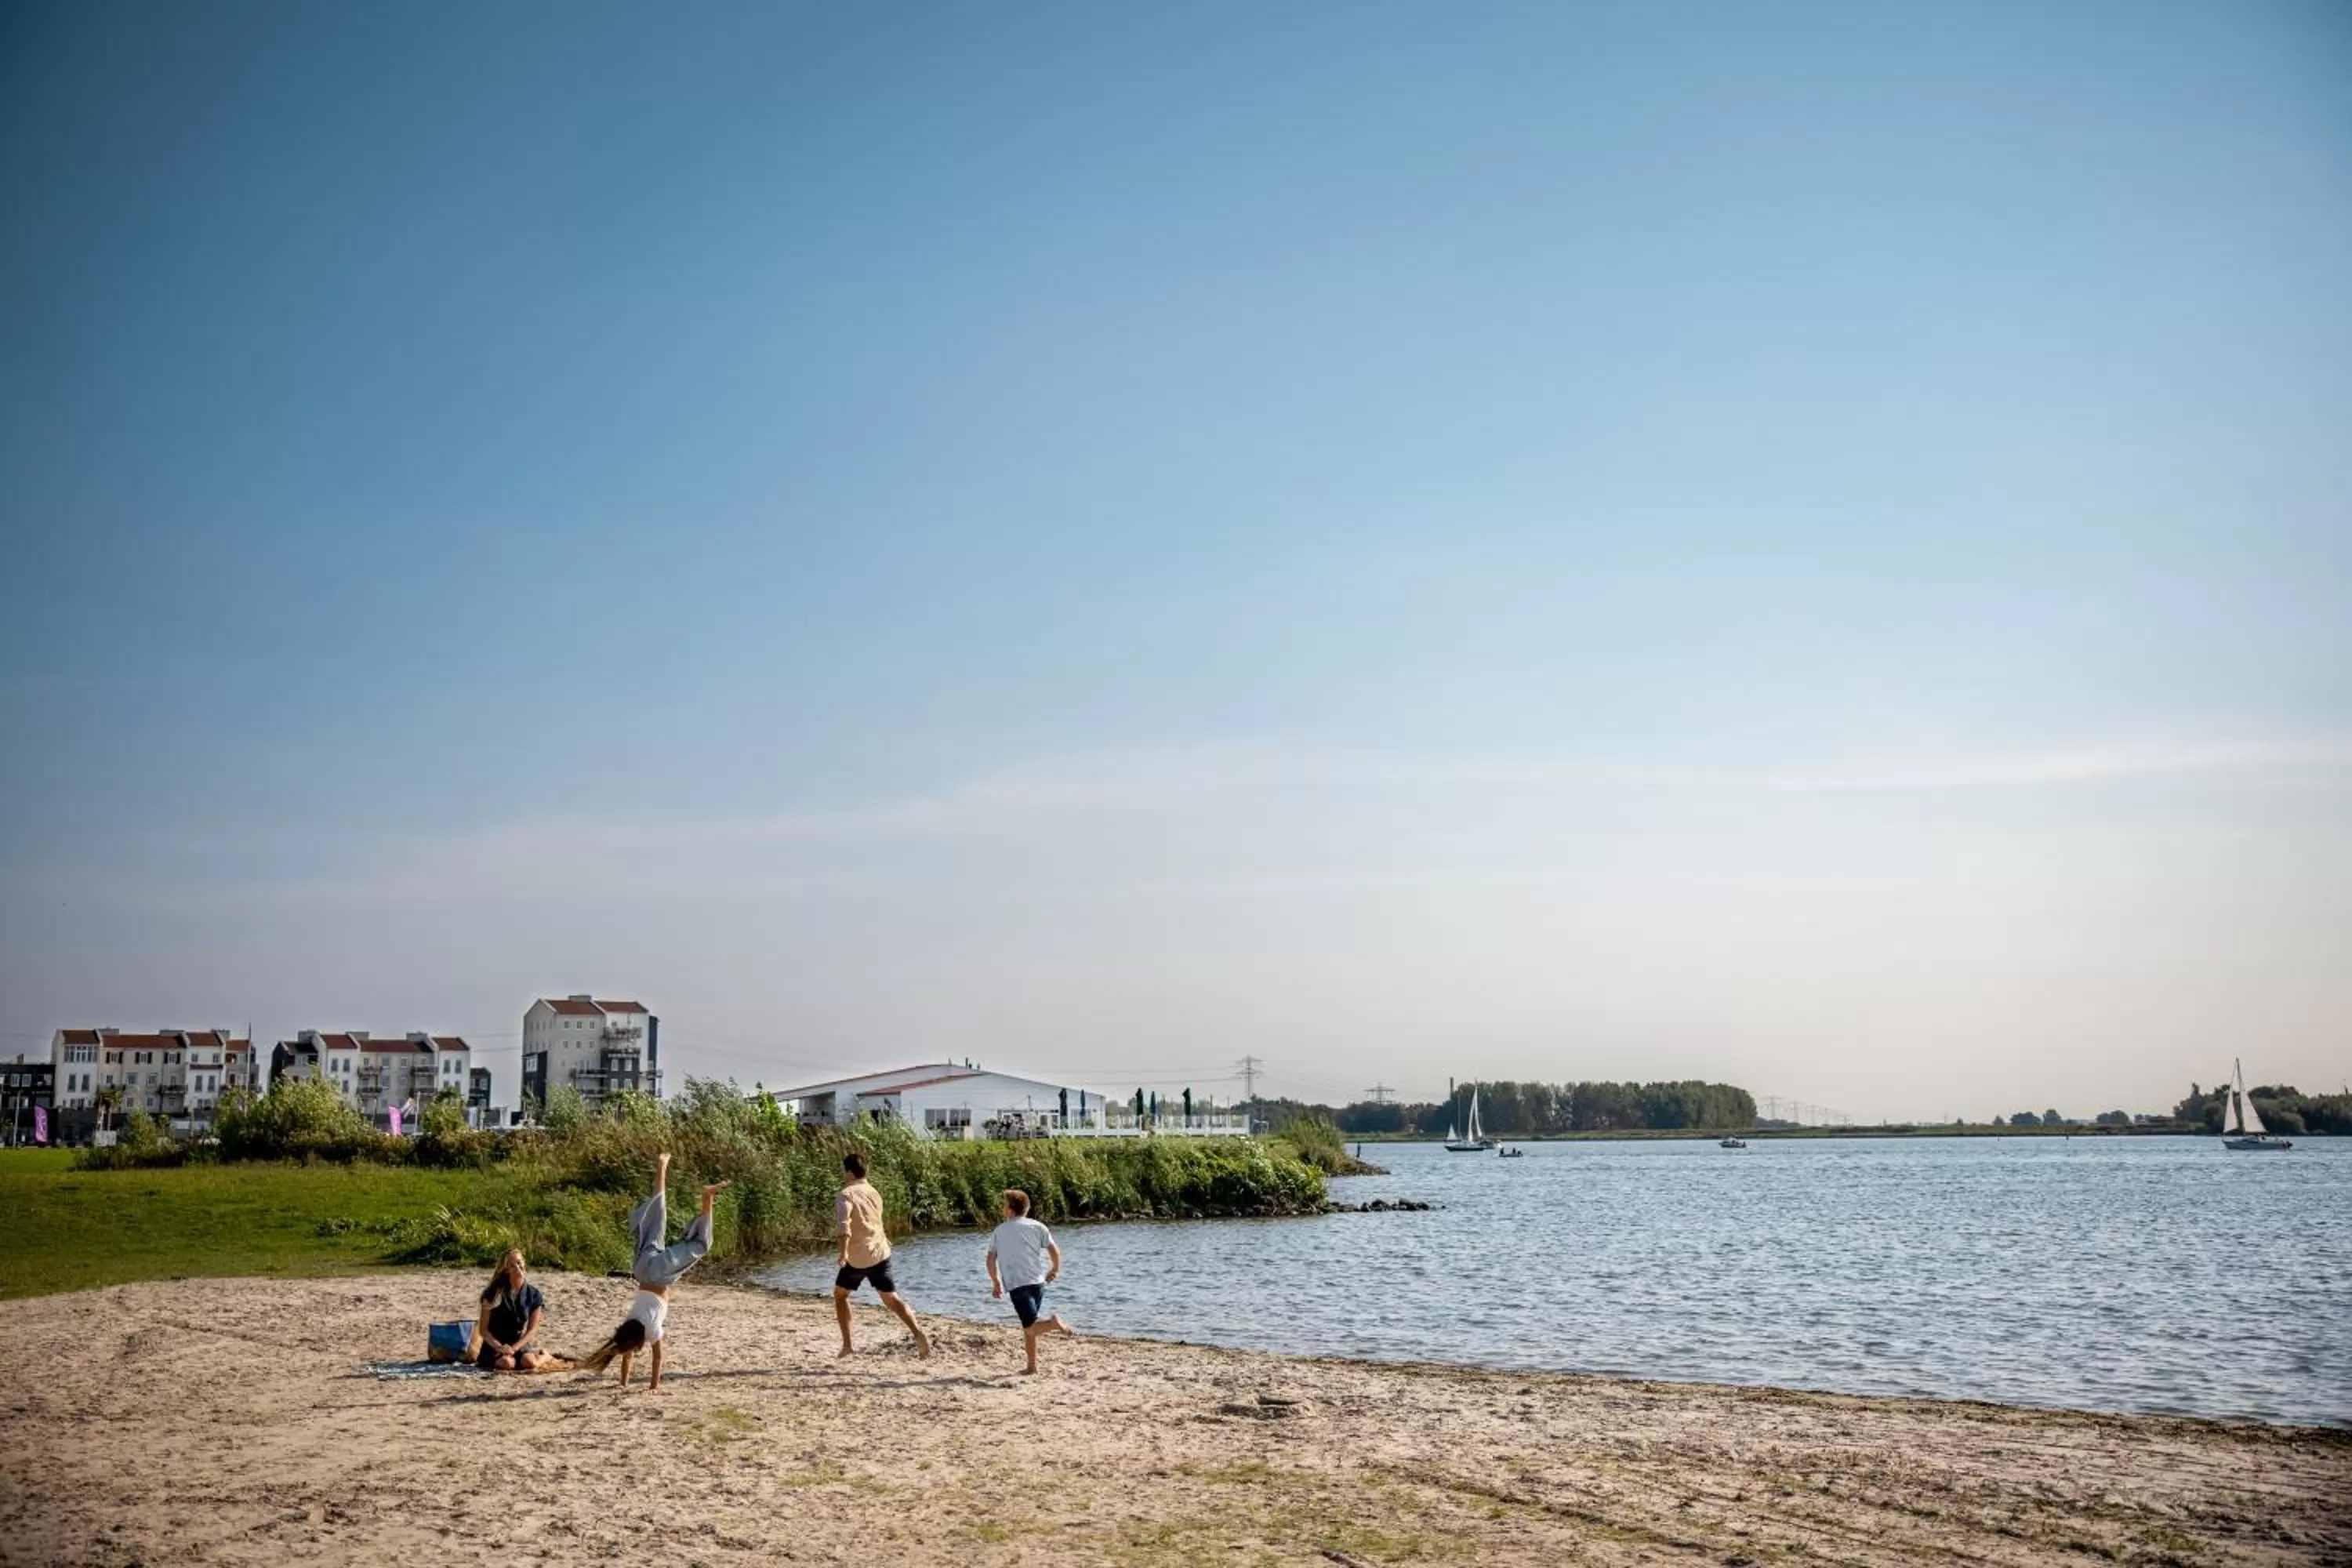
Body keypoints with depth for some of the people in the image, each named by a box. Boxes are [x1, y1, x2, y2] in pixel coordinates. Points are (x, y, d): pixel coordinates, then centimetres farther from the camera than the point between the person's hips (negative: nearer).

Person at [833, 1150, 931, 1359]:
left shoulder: (846, 1195, -9)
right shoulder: (874, 1193, 13)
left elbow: (844, 1224, -26)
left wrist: (843, 1252, -32)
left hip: (857, 1258, -5)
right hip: (880, 1254, 5)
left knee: (840, 1295, 19)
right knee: (891, 1299, 2)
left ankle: (847, 1344, 15)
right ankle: (918, 1333, -21)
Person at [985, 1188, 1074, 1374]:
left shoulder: (999, 1231, 10)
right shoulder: (1036, 1226, 9)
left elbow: (991, 1260, 9)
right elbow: (1054, 1250, 1)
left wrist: (996, 1283, 21)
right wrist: (1055, 1270, 18)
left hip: (1017, 1284, -3)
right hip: (1038, 1281, 3)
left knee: (1031, 1328, -8)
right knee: (1029, 1325, 17)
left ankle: (1055, 1324, -36)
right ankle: (1032, 1365, 14)